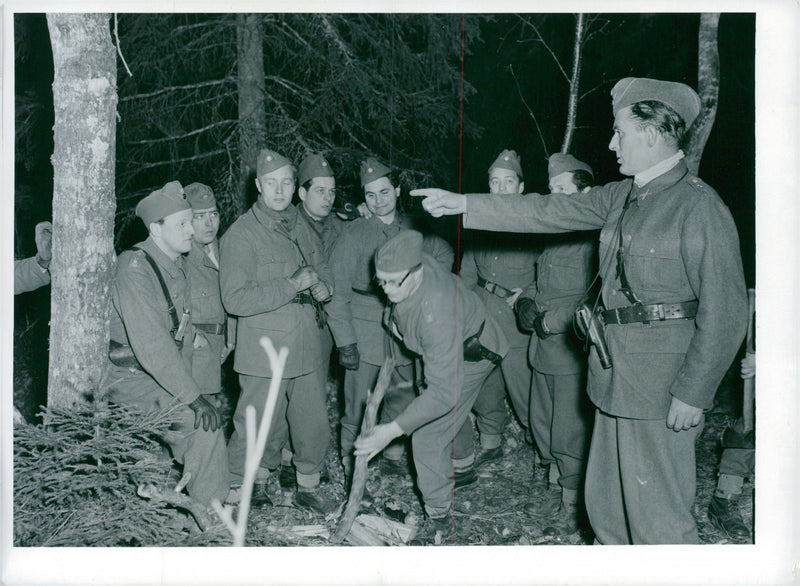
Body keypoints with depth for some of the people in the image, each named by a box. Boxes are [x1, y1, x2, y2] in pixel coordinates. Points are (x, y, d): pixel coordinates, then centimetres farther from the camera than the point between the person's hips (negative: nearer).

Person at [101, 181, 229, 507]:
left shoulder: (179, 265, 8)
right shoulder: (134, 268, -20)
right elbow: (151, 345, -26)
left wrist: (187, 388, 3)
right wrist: (192, 396, -26)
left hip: (162, 375, 9)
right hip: (129, 379, -8)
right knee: (204, 423, -21)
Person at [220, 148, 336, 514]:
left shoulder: (301, 229, 12)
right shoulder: (241, 234, -9)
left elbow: (323, 272, 25)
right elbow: (235, 299, -18)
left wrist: (322, 287, 0)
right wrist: (292, 285, -22)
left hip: (306, 349, 6)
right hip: (264, 354, -6)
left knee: (314, 424, 13)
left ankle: (308, 487, 34)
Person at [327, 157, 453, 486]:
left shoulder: (412, 229, 4)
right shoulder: (354, 234, -8)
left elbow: (444, 255, 23)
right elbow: (337, 292, -8)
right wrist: (345, 341, -12)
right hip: (365, 332, -4)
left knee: (404, 398, 11)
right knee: (359, 406, 0)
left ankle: (393, 457, 31)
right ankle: (351, 470, 16)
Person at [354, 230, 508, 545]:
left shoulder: (438, 312, -47)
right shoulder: (407, 262, -27)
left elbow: (444, 390, -46)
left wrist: (392, 430, -49)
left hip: (468, 357, -8)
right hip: (440, 349, 8)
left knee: (429, 437, -11)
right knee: (453, 414, 32)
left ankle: (440, 520, 7)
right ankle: (462, 460, 62)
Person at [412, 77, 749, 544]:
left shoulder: (700, 206, -14)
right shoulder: (622, 195, 10)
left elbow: (725, 313, -15)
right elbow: (549, 212, 14)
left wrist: (693, 393, -16)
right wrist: (464, 204, 11)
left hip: (662, 384, -8)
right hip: (617, 381, 8)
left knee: (658, 515, 0)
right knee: (607, 506, 18)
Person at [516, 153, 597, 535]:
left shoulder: (596, 238, -14)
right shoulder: (556, 237, 16)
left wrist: (551, 320, -17)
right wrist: (527, 303, 4)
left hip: (574, 352, -9)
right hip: (544, 349, 9)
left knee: (569, 432, 0)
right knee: (543, 427, 17)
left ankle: (572, 507, 15)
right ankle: (553, 488, 34)